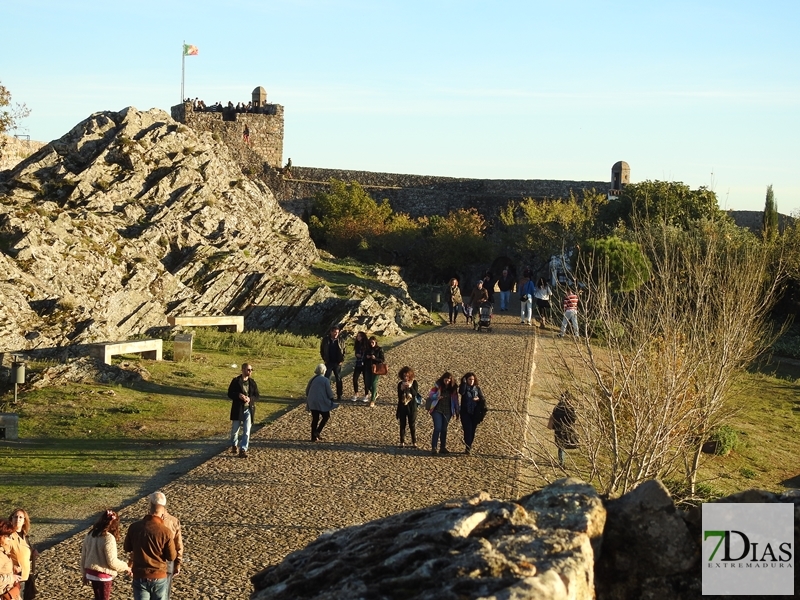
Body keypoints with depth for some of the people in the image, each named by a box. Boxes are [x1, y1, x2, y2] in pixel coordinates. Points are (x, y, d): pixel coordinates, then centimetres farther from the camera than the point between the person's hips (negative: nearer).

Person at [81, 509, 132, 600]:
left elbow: (83, 555, 8)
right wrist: (125, 567, -3)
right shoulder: (108, 538, -21)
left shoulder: (90, 535, 1)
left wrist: (85, 573, 19)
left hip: (91, 573, 7)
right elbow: (112, 562, -20)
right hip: (103, 575, -7)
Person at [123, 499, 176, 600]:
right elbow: (171, 557, -6)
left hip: (140, 577, 1)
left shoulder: (134, 527, -7)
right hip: (159, 577, -1)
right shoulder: (166, 532, -15)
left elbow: (126, 548, 8)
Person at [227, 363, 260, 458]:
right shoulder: (235, 381, -3)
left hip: (249, 410, 1)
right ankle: (234, 445, 35)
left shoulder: (252, 382, 5)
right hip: (237, 409, -1)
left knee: (246, 431, -6)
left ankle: (243, 450, -3)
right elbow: (230, 394, -4)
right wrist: (238, 395, -23)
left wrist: (250, 399, -16)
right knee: (235, 430, 9)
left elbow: (257, 396, 5)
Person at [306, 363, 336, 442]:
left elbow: (307, 391, 13)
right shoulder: (325, 380, -12)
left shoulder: (312, 379, 6)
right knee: (326, 416, 11)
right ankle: (318, 431, -2)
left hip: (312, 402, 5)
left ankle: (314, 437, 12)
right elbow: (329, 392, -9)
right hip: (322, 402, -5)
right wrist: (332, 400, 5)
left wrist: (308, 401, 25)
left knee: (315, 419, 12)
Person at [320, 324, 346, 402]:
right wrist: (325, 359, -1)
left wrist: (342, 361, -3)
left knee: (338, 380, 6)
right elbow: (322, 350, 6)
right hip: (328, 363, 0)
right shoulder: (325, 340, -3)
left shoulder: (341, 340, -2)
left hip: (337, 363, 0)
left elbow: (344, 351, 5)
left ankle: (339, 396, 13)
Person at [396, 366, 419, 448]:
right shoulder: (400, 384, 2)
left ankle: (414, 442, 9)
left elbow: (415, 394, -16)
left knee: (412, 425, 2)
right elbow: (399, 397, 5)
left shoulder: (414, 383, -3)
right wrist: (402, 389, -11)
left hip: (412, 407, -2)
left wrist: (410, 387, -26)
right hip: (402, 407, 2)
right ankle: (402, 442, 12)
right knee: (402, 425, 5)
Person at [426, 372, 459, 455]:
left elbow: (455, 400, 7)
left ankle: (443, 447, 14)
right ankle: (433, 448, -10)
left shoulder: (453, 388, 3)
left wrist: (456, 412, 7)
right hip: (437, 410, -3)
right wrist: (437, 396, -22)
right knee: (437, 428, -11)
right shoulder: (438, 386, -5)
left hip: (447, 411, 3)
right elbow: (430, 394, -2)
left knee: (444, 429, 7)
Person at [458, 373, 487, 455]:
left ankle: (469, 446, 19)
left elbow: (482, 399, 5)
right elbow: (461, 392, -22)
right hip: (465, 412, -3)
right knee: (468, 429, -13)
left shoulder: (477, 388, 7)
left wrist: (478, 399, -15)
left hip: (475, 413, 3)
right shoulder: (464, 387, 1)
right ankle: (468, 448, -15)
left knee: (473, 429, 6)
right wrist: (464, 383, -21)